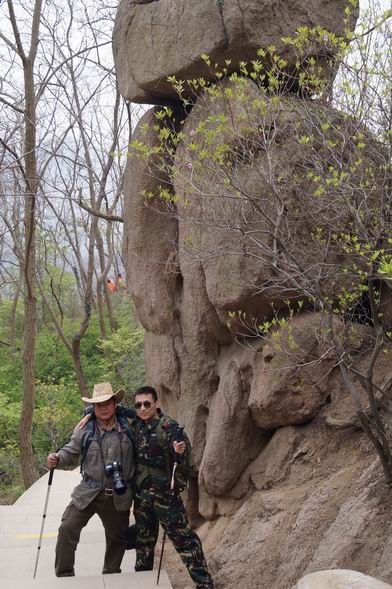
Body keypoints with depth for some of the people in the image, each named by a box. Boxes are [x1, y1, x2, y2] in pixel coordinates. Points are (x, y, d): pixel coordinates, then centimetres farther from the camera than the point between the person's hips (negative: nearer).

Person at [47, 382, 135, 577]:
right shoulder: (85, 430, -5)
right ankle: (64, 576, 8)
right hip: (88, 493, -1)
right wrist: (57, 459, -21)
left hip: (119, 496, 1)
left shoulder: (128, 428, -4)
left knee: (117, 538, 16)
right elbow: (71, 452, -1)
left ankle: (111, 576, 38)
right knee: (67, 528, -10)